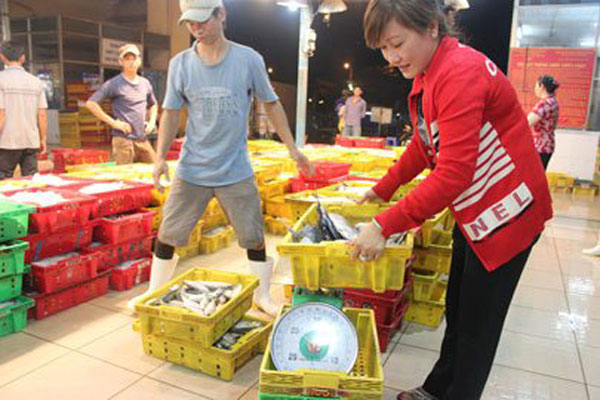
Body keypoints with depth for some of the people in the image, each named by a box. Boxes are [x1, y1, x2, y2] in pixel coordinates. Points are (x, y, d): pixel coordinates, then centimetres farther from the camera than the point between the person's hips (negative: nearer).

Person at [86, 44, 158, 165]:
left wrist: (152, 121, 11)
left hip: (143, 140, 6)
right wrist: (113, 122, -12)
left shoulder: (145, 83, 12)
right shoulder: (114, 84, -4)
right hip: (123, 140, -5)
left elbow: (153, 105, 29)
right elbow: (90, 103, -9)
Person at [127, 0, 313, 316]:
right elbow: (171, 113, 5)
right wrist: (160, 157, -5)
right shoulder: (180, 64, -1)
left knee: (254, 237, 6)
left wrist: (292, 148, 4)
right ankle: (154, 295, 27)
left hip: (236, 171, -1)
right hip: (191, 169, 1)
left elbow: (271, 105, 5)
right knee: (167, 234, 6)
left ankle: (262, 296, 28)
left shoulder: (249, 59, -3)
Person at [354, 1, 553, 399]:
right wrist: (382, 190, 13)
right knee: (456, 311, 21)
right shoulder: (426, 73, 4)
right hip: (472, 213, 9)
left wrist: (385, 226, -29)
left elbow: (453, 174, -32)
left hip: (506, 212, -9)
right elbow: (423, 145, 15)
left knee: (477, 325, 5)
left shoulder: (461, 72, -25)